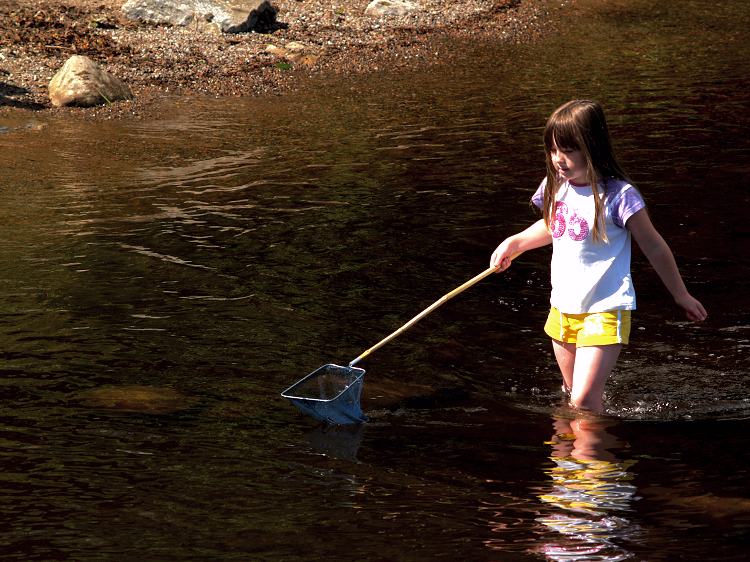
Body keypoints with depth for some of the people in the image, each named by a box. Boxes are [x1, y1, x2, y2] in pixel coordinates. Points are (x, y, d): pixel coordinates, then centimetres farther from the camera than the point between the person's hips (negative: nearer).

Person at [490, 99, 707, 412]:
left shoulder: (618, 196, -17)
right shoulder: (555, 187, 2)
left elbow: (654, 247, -7)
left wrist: (681, 295, 2)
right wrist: (514, 243, 14)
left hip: (604, 312, -7)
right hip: (562, 309, 7)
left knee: (584, 399, -17)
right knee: (572, 392, 18)